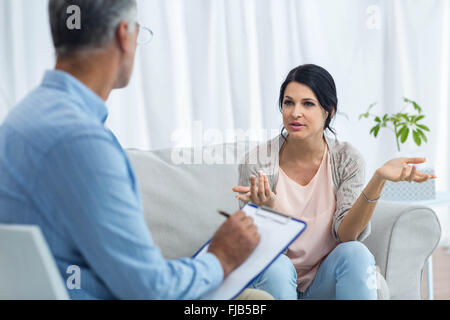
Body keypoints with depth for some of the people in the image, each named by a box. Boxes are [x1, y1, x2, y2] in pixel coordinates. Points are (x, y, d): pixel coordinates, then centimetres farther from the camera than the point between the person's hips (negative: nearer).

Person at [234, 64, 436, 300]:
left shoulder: (346, 159, -7)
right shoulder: (257, 162, -12)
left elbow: (345, 234, -17)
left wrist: (378, 180, -31)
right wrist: (268, 209, -35)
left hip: (325, 280, 2)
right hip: (276, 280, -1)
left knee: (355, 253, -29)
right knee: (276, 265, -34)